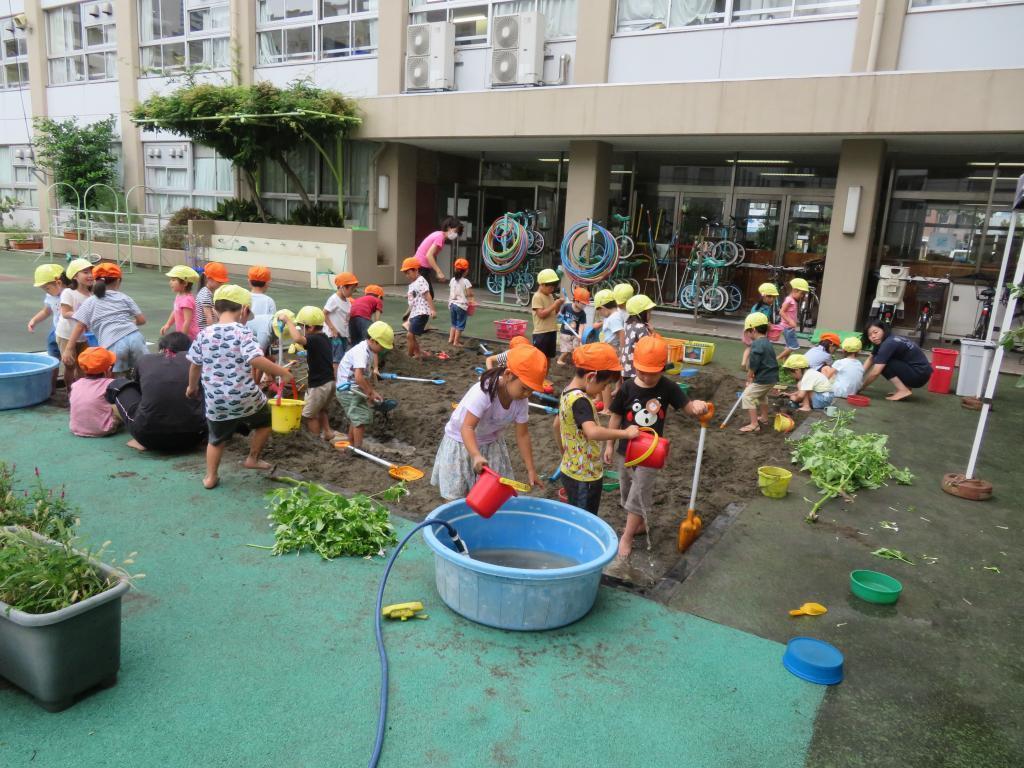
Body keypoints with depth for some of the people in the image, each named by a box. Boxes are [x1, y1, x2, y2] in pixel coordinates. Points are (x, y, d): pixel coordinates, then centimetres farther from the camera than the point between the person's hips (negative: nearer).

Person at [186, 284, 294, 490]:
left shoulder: (204, 334, 2)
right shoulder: (243, 332, -12)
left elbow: (195, 365, 12)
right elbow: (256, 360, -25)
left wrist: (192, 386, 29)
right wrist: (282, 372, -14)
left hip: (215, 401, 4)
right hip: (244, 398, -4)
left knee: (216, 439, 23)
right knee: (265, 420, 25)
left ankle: (210, 477, 27)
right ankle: (252, 458, 28)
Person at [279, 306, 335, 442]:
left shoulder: (314, 339, -22)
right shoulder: (324, 338, 9)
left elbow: (297, 338, -41)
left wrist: (287, 320, -31)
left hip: (319, 385, -9)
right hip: (329, 381, 9)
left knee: (309, 415, 8)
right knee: (321, 410, 28)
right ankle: (328, 433, 29)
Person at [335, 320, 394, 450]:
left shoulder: (370, 351, 7)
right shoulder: (361, 352, -24)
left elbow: (367, 374, 16)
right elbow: (358, 377, -35)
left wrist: (373, 391, 8)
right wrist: (370, 393, -24)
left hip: (355, 390, 10)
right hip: (348, 389, -10)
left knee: (355, 419, 20)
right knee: (360, 419, -10)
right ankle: (358, 449, -3)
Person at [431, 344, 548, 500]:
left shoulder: (522, 401, -18)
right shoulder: (484, 392, -35)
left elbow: (522, 435, -8)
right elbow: (467, 427, -38)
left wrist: (531, 469, -7)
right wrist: (476, 456, -54)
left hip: (491, 443, 5)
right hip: (461, 441, -5)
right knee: (456, 498, -1)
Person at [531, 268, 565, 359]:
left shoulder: (550, 296, 12)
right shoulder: (537, 297, -13)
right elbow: (541, 314, -21)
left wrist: (559, 304, -1)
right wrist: (554, 305, -19)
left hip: (551, 331, 8)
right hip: (541, 333, -8)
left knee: (548, 356, 16)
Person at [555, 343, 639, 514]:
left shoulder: (568, 392, 4)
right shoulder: (580, 401, -26)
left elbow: (557, 424, 18)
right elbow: (593, 432, -42)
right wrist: (625, 433, -33)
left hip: (570, 471, 9)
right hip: (585, 477, -9)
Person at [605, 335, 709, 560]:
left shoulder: (668, 388, -12)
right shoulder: (627, 387, -12)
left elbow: (687, 407, -8)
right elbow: (616, 417, -2)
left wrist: (697, 405, -32)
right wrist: (609, 444, 0)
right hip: (626, 450, 2)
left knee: (638, 496, -2)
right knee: (628, 493, 18)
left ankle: (626, 537, 10)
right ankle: (639, 524, 41)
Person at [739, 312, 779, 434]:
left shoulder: (756, 344, -19)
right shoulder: (767, 342, 12)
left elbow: (753, 365, -20)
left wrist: (749, 379, -5)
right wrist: (752, 377, 11)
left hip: (763, 379, -10)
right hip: (771, 377, 10)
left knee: (747, 396, -5)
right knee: (762, 396, 31)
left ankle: (754, 424, -7)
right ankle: (764, 418, 48)